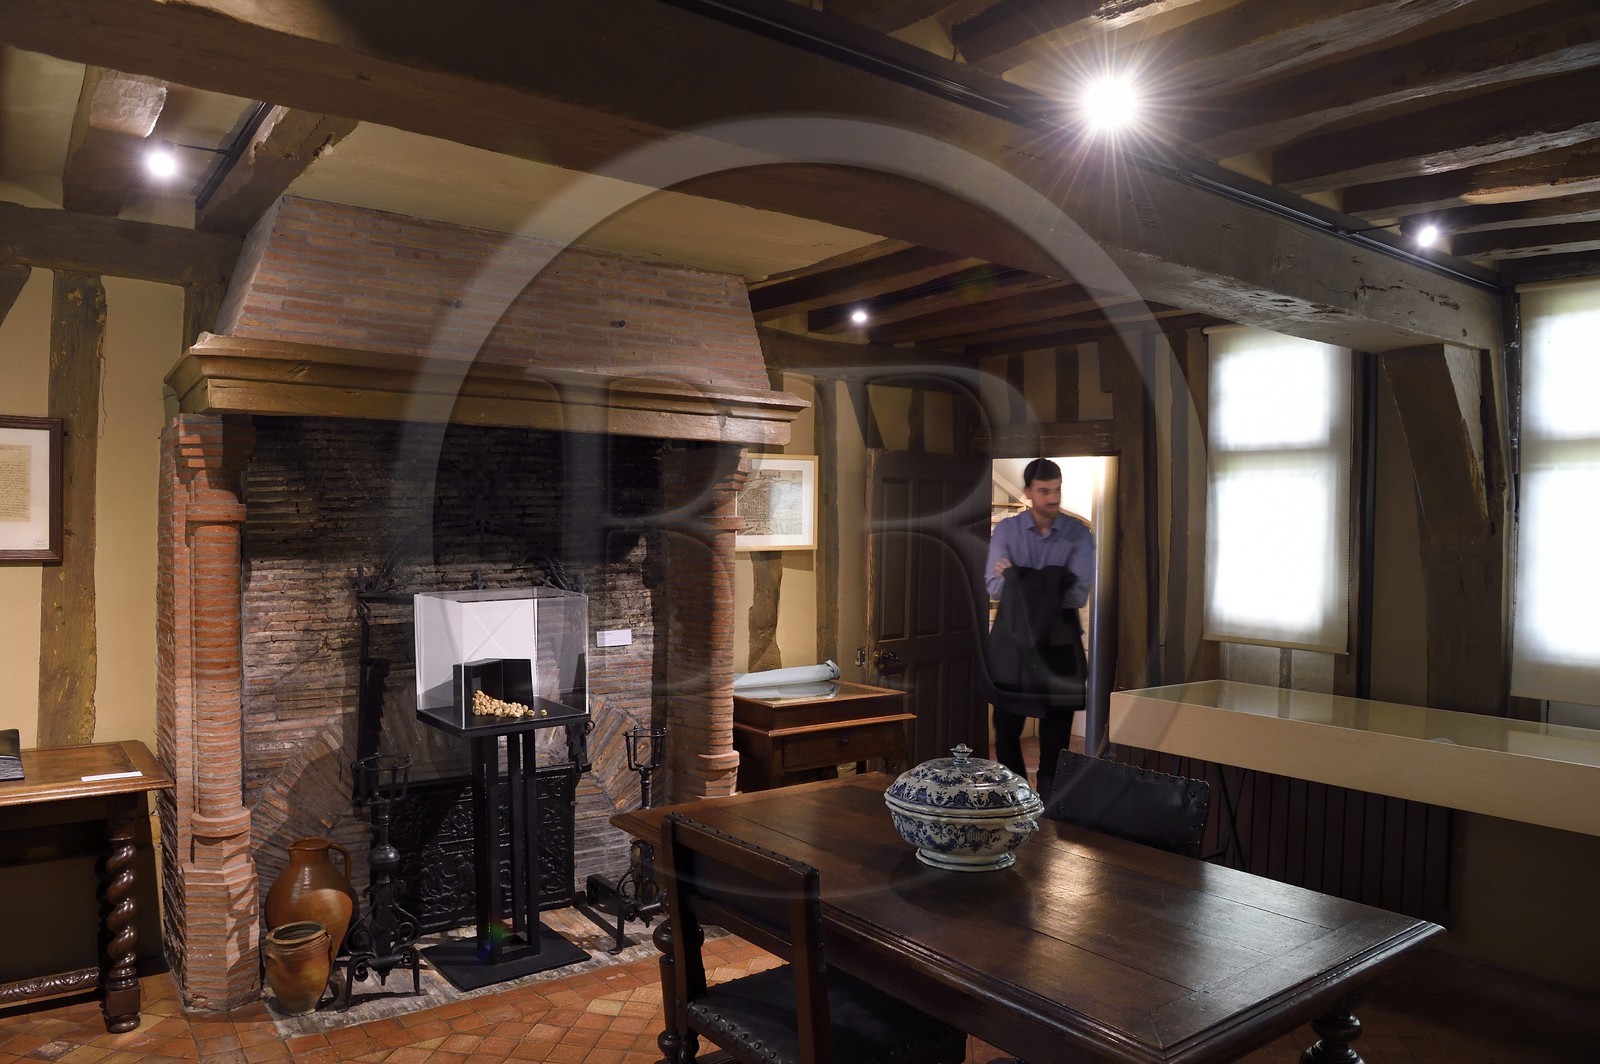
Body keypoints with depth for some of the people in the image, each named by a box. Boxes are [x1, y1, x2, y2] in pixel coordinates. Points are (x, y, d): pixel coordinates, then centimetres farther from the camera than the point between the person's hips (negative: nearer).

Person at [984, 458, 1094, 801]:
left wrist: (1019, 580, -18)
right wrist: (1049, 586, -23)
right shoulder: (1006, 530, -2)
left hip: (1060, 638, -1)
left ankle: (1050, 799, 17)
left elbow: (1078, 594, -15)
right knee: (1006, 722, 9)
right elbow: (994, 586, -11)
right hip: (1013, 636, 1)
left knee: (1056, 725, 6)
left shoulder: (1078, 534, -5)